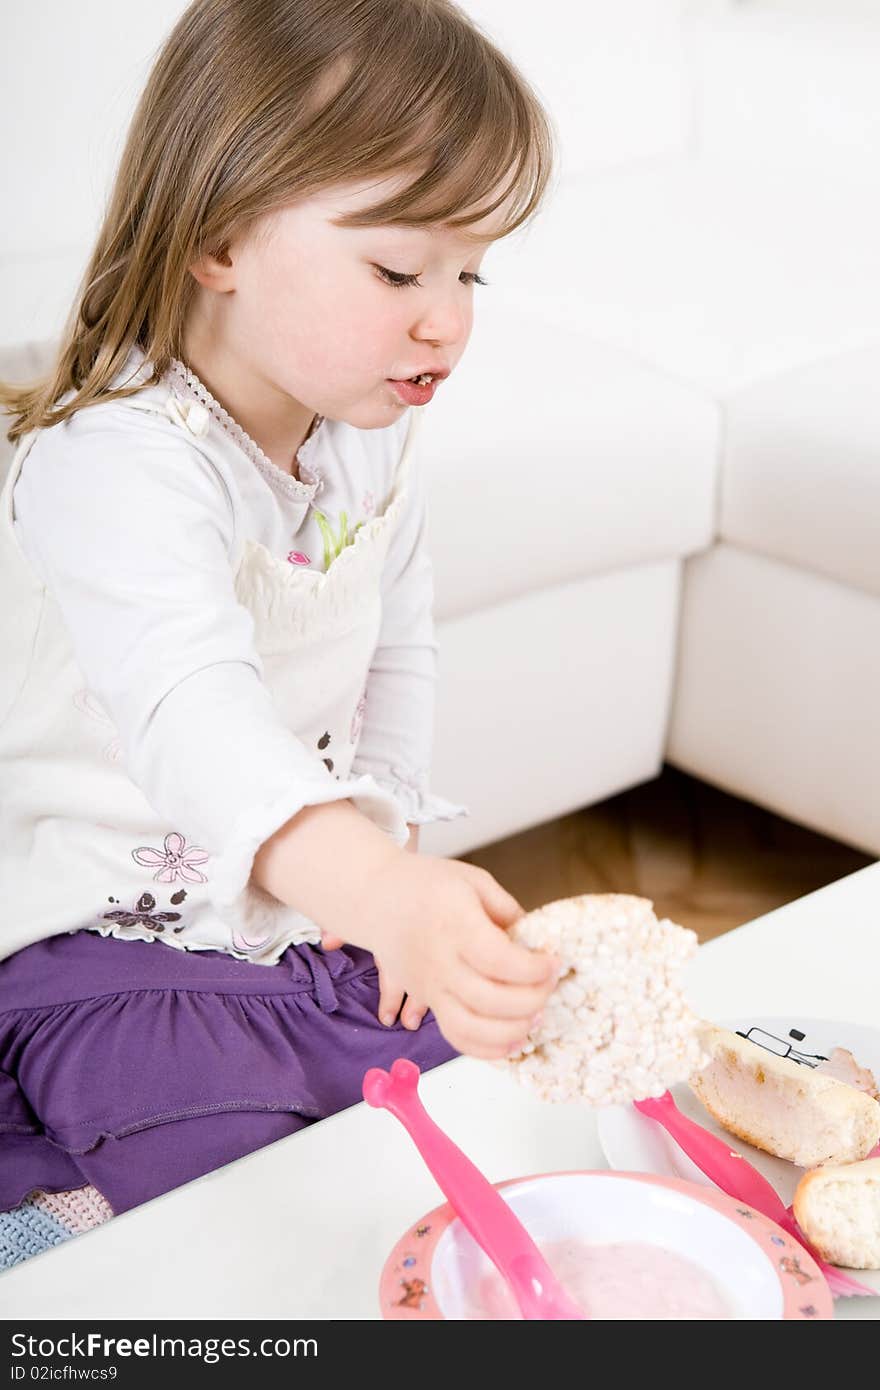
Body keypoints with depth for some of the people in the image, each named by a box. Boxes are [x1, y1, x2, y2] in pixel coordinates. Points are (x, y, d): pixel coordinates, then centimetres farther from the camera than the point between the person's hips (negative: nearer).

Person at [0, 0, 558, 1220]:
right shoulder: (119, 464, -29)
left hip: (329, 914, 7)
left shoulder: (376, 434, -1)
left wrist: (391, 835, -2)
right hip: (123, 945, -7)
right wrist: (383, 891, -63)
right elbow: (192, 713, -47)